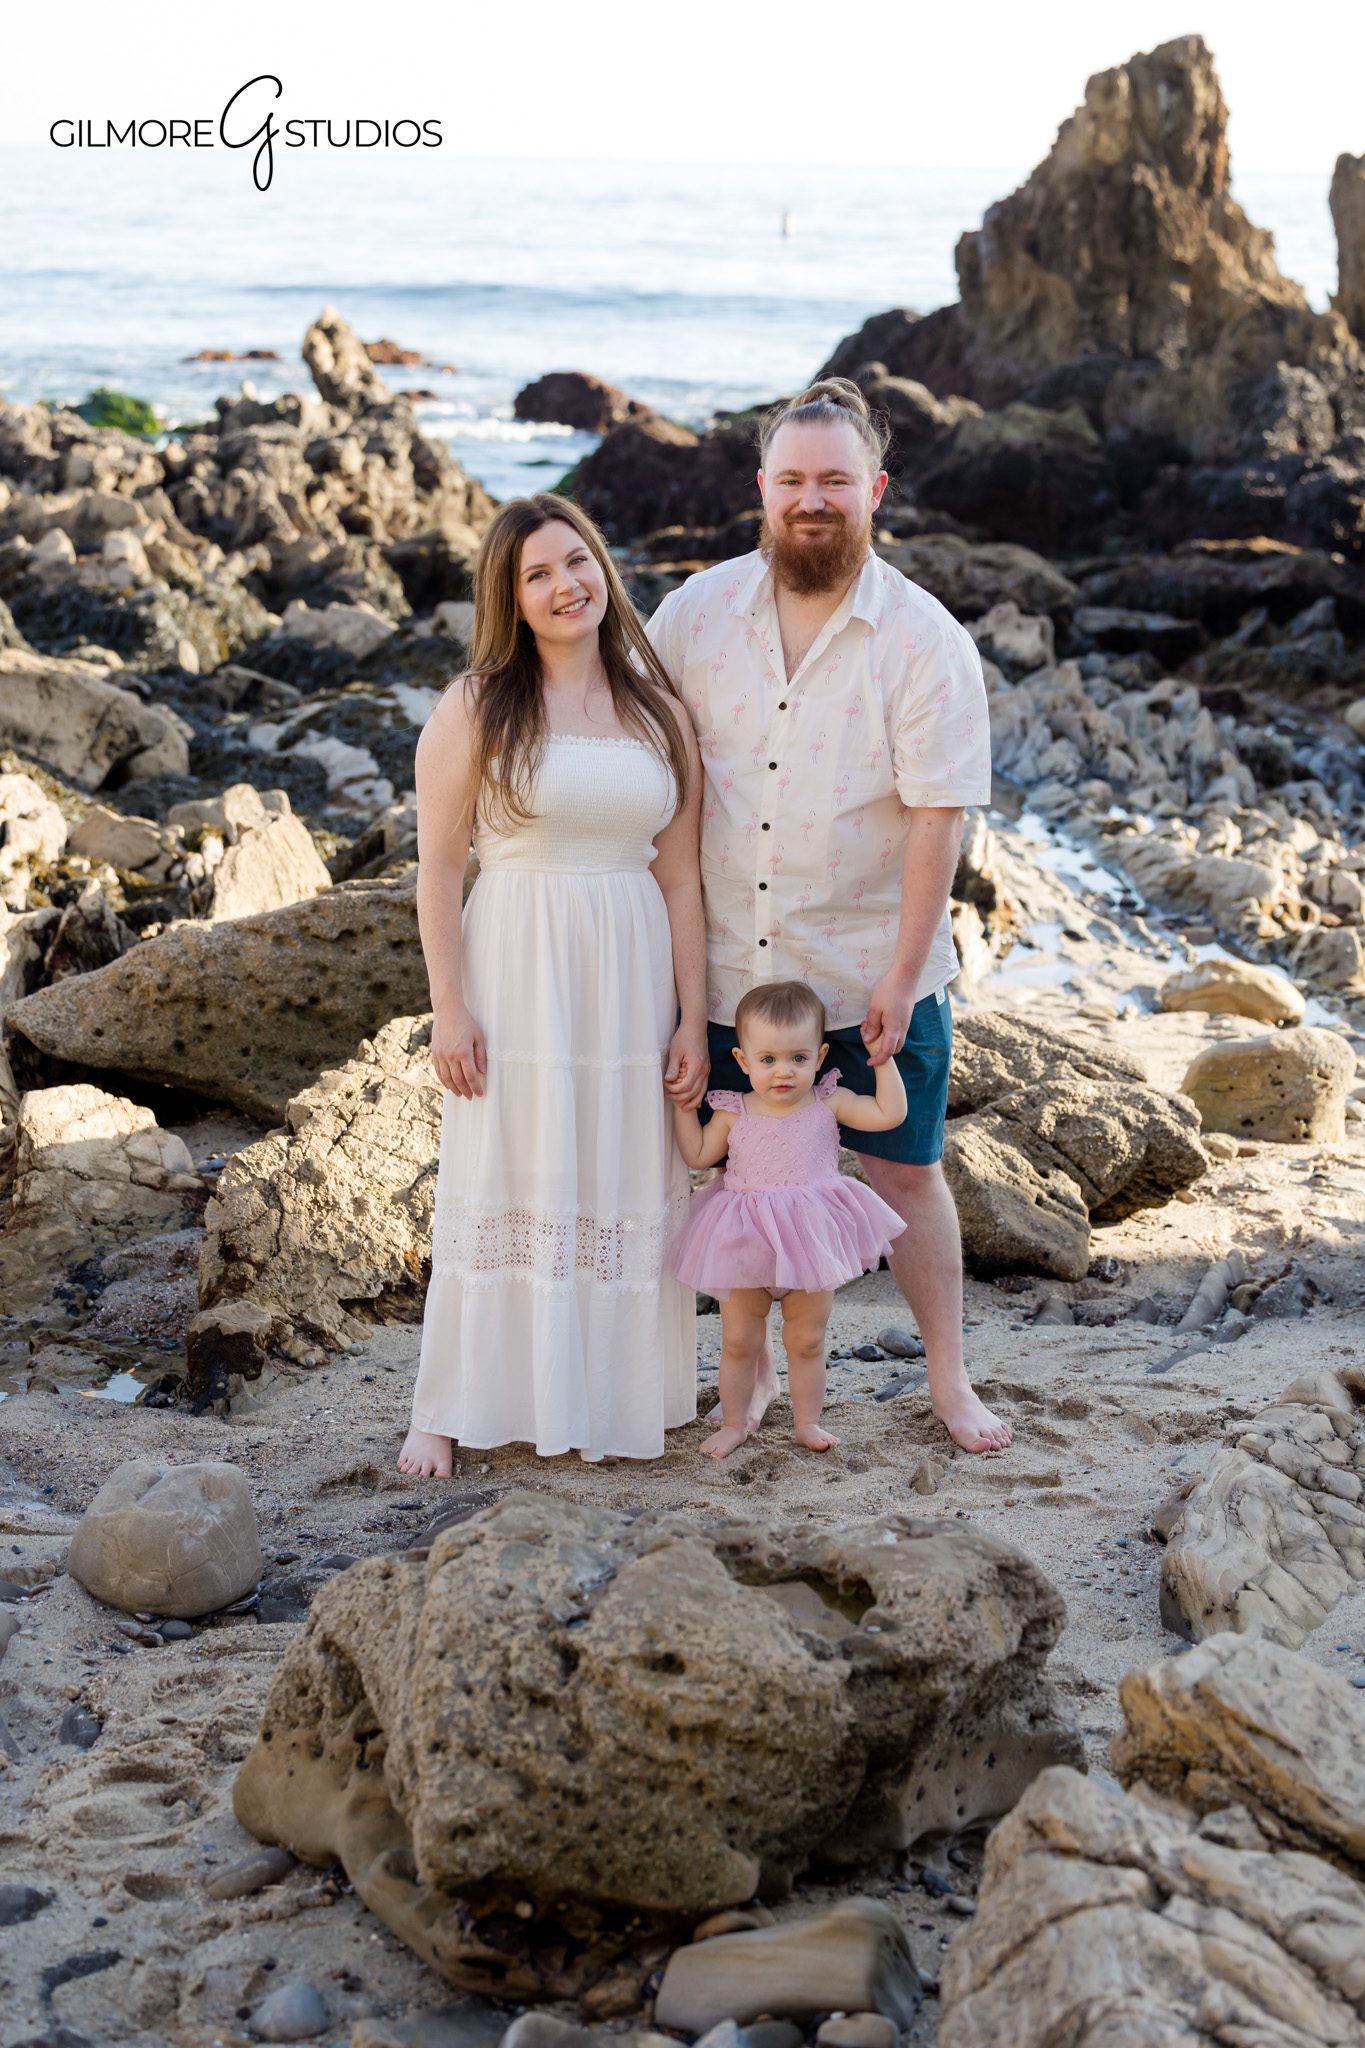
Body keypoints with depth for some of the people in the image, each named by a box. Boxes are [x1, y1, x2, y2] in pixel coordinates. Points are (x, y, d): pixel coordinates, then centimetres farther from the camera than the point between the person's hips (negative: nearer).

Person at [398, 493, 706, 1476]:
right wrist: (450, 1008, -10)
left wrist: (694, 1019, 3)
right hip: (514, 973, -3)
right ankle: (448, 1412, 12)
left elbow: (681, 877, 8)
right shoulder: (474, 709, -2)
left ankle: (617, 1401, 20)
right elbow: (439, 866, -4)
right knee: (501, 1186, 1)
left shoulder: (661, 714, 8)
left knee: (627, 1187, 7)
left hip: (630, 976, 3)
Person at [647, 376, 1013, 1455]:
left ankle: (949, 1377, 26)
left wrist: (900, 976, -15)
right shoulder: (698, 610, -2)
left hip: (872, 971, -2)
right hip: (726, 963, 2)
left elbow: (937, 818, -12)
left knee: (906, 1171, 9)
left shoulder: (925, 640, -10)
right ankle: (752, 1372, 32)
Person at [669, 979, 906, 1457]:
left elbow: (890, 1113, -7)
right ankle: (733, 1423, 23)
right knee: (738, 1342, 8)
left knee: (806, 1342, 11)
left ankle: (807, 1422, 26)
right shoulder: (734, 1113, -3)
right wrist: (682, 1104, -1)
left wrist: (883, 1058, -11)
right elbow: (697, 1154, 6)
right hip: (745, 1247, 0)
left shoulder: (828, 1104, -4)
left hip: (811, 1243, 0)